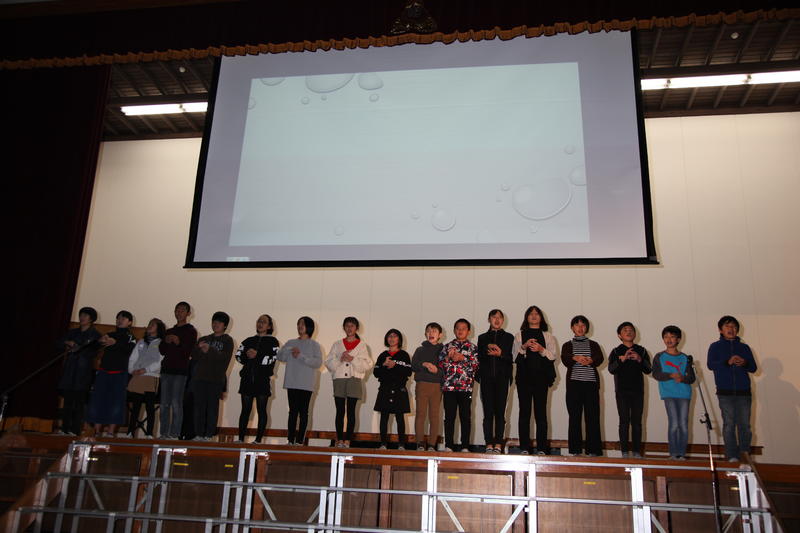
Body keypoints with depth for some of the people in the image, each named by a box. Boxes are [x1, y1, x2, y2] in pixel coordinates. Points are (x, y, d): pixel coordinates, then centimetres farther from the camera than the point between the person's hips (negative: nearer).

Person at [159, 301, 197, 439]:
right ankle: (163, 433, 11)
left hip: (180, 372, -5)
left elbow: (188, 352, -5)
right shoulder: (170, 331, 19)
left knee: (176, 403, -9)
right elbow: (162, 351, 14)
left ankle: (174, 434, -7)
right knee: (164, 404, 5)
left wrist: (178, 342, -21)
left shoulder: (190, 331, 2)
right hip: (166, 370, 6)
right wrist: (166, 341, -5)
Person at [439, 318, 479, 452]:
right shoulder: (447, 347, 12)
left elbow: (475, 366, -2)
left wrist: (462, 358, -13)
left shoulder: (472, 348, 9)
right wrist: (448, 357, -10)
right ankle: (448, 446, 9)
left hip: (466, 387, -1)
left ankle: (465, 446, 9)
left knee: (466, 417, 2)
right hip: (448, 386, 1)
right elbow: (440, 365, 6)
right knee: (449, 417, 3)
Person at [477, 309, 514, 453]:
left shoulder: (508, 337, 12)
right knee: (488, 413, -1)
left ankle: (498, 445, 0)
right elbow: (479, 358, 7)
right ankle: (489, 445, 2)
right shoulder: (482, 338, 16)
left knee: (500, 412, -3)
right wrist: (488, 348, -10)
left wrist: (500, 354, -15)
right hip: (487, 378, 1)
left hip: (502, 378, -1)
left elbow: (511, 358, 3)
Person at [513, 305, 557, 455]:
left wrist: (541, 349, -11)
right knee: (524, 411, -2)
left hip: (541, 377, 0)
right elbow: (514, 355, 8)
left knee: (541, 412, -4)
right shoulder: (519, 335, 16)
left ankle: (542, 448, 0)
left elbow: (553, 356, 6)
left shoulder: (548, 336, 15)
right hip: (524, 376, 0)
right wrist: (524, 347, -9)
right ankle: (524, 448, 1)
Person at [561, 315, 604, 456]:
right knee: (574, 417, -2)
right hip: (574, 382, 0)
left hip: (591, 382, 0)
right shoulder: (567, 345, 16)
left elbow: (600, 358, -1)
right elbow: (565, 360, -3)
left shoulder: (593, 344, 18)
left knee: (592, 417, -5)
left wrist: (590, 361, -23)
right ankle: (574, 450, 1)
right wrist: (576, 358, -25)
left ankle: (594, 450, -4)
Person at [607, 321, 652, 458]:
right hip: (622, 391, -2)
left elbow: (648, 370, 3)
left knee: (637, 422, 1)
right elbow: (611, 369, -8)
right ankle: (624, 452, -1)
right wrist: (622, 359, -23)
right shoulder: (616, 352, 6)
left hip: (638, 391, 2)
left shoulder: (641, 351, 11)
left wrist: (640, 359, -15)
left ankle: (637, 452, 5)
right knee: (624, 421, -4)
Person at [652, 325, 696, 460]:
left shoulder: (685, 358, 13)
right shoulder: (659, 357, 9)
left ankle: (682, 454, 5)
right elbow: (656, 374, -2)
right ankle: (673, 453, -4)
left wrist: (682, 378, -15)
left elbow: (692, 377, 7)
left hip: (684, 393, 2)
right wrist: (671, 375, -17)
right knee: (674, 424, -10)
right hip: (669, 393, -2)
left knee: (683, 425, -1)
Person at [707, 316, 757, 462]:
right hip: (725, 392, -2)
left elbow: (753, 367, 11)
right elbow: (710, 364, -4)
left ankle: (745, 455, 7)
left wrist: (745, 363, -11)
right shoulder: (715, 346, 9)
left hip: (744, 391, 2)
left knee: (744, 425, -1)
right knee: (729, 424, -4)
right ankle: (732, 457, -1)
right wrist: (727, 362, -19)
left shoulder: (744, 347, 16)